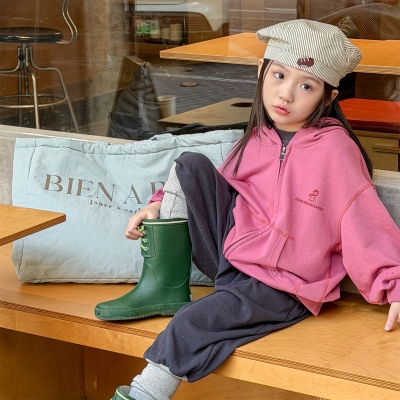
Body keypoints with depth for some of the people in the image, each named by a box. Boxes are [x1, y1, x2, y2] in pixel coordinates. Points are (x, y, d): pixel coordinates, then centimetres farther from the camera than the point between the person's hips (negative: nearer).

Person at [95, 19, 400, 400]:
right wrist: (161, 204, 7)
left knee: (191, 324, -28)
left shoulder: (334, 147, -14)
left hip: (277, 285, -7)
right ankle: (164, 285, -6)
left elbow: (366, 219, -16)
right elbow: (219, 185, 17)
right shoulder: (258, 137, 5)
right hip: (229, 250, 7)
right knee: (190, 164, -6)